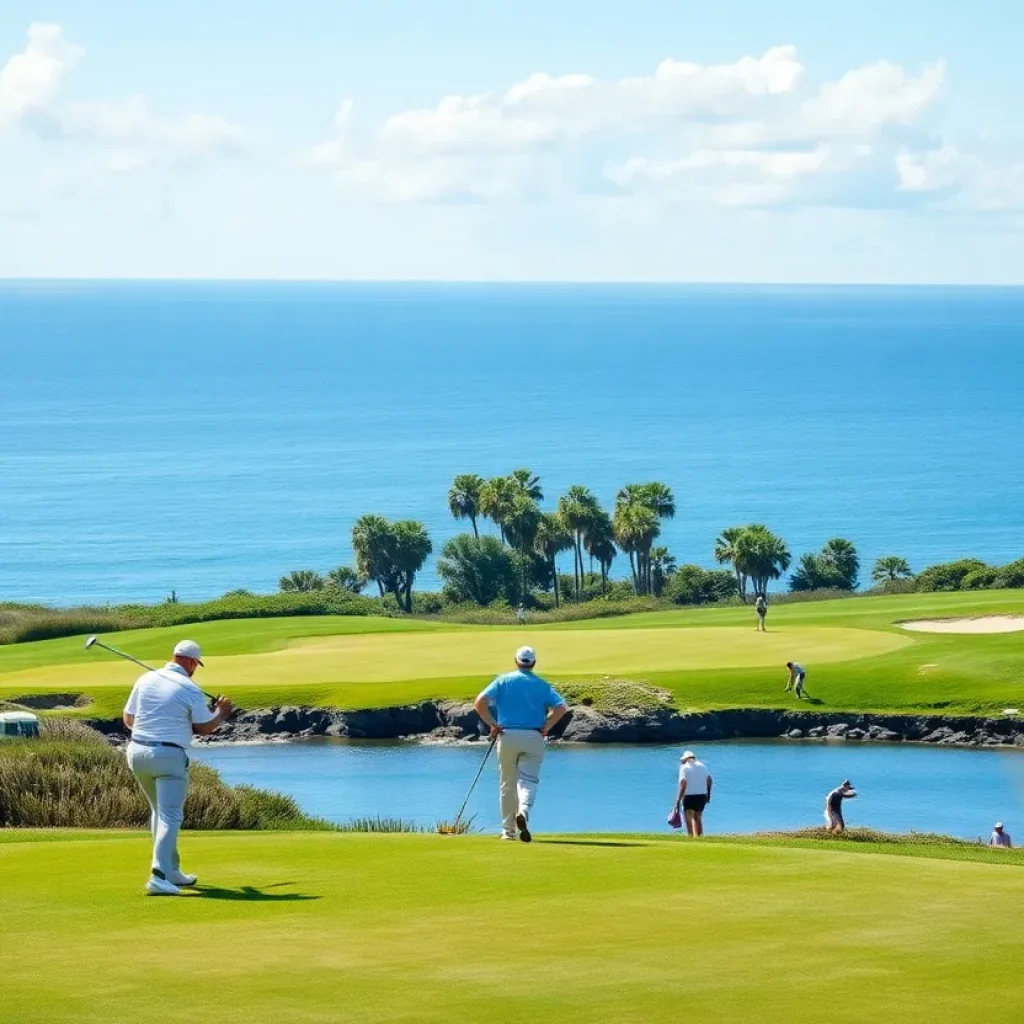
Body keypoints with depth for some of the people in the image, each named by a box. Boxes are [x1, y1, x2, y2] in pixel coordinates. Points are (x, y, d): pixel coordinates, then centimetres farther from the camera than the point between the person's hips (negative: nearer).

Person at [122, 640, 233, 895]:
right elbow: (205, 728, 0)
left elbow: (128, 719, 13)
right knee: (170, 816, -7)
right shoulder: (190, 689, -9)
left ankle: (171, 871, 25)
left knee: (160, 811, 21)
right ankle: (158, 876, -22)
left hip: (138, 752, 6)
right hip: (169, 756, -6)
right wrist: (221, 712, 20)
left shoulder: (145, 680, 6)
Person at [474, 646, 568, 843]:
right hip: (533, 738, -1)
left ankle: (508, 830, 13)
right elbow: (561, 707, -7)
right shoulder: (542, 685, 5)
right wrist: (546, 727, 0)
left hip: (507, 736, 1)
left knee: (507, 784, 11)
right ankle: (523, 812, -33)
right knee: (528, 780, -3)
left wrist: (493, 725, 0)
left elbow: (480, 703, -7)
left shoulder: (504, 680, 5)